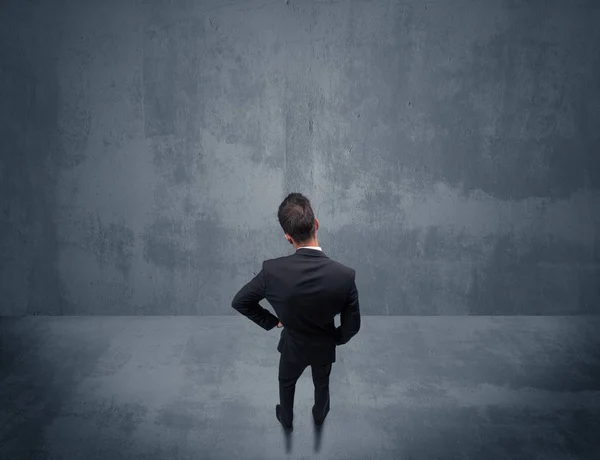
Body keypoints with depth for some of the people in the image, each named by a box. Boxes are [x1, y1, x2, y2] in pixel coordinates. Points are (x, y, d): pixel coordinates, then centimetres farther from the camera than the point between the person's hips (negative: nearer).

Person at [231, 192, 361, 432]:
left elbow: (239, 302, -17)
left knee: (286, 383, 33)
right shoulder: (345, 275, -34)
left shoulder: (272, 270, -34)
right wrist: (335, 338, 3)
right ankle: (319, 415, 62)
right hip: (324, 346, 1)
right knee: (321, 383, 34)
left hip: (293, 345, 0)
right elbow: (352, 325, -20)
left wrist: (272, 321, -2)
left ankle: (286, 419, 59)